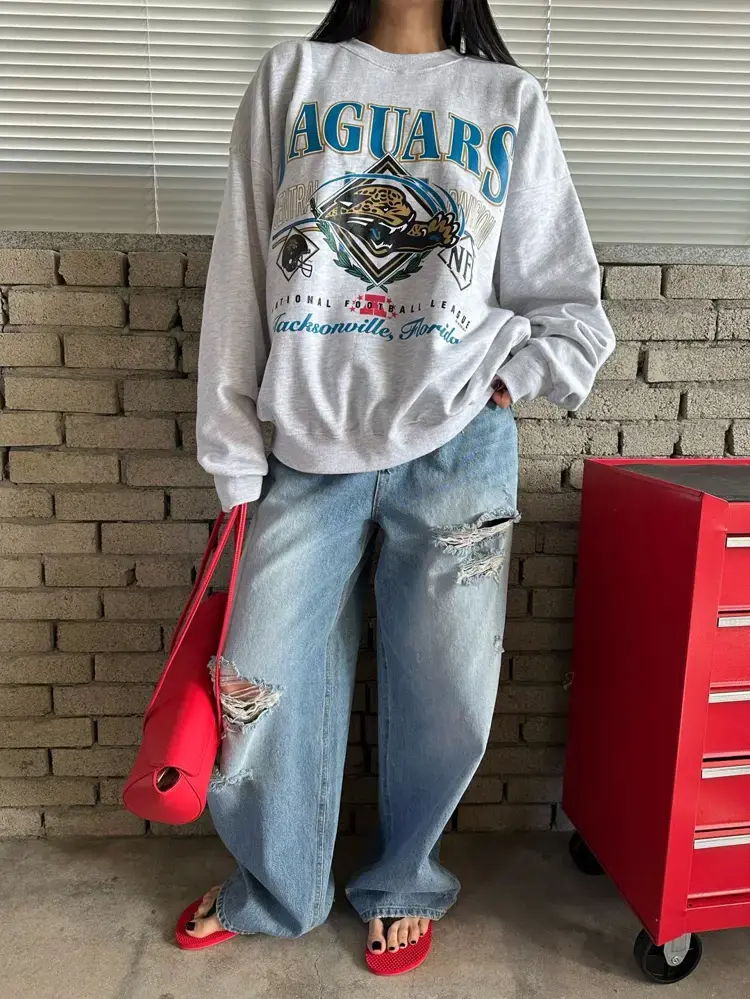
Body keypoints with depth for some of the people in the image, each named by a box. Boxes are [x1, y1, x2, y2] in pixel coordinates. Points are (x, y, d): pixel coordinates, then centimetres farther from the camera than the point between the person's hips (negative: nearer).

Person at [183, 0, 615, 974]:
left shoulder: (511, 100, 11)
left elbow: (569, 299, 12)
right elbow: (240, 277, 6)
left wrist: (508, 381, -6)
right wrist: (234, 457, 3)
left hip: (457, 454, 0)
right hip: (308, 455, 1)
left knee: (442, 700, 8)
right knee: (268, 687, 8)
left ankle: (403, 884, 38)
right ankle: (273, 892, 37)